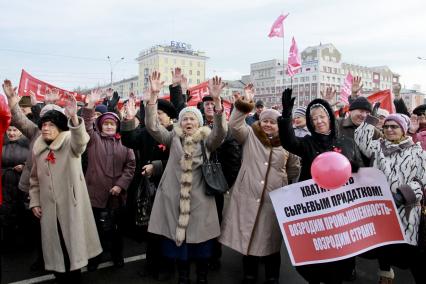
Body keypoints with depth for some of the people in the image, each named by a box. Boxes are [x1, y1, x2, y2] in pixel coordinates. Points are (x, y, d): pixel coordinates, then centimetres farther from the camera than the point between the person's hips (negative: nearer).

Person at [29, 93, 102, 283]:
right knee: (55, 245, 13)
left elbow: (80, 141, -33)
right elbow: (35, 179, 16)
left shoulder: (69, 143, -7)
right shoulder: (38, 149, 8)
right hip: (49, 206, 5)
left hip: (71, 204, -4)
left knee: (73, 242, 5)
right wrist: (34, 202, 9)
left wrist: (73, 117, -49)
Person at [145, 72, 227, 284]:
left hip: (199, 197, -1)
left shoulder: (207, 140, 1)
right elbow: (152, 126, -7)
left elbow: (221, 131, -19)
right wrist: (154, 95, -19)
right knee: (178, 238, 10)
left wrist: (216, 100, -32)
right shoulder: (173, 138, 6)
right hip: (175, 197, 1)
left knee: (200, 239, 8)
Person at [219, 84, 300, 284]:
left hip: (274, 200, 1)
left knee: (271, 240, 12)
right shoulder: (250, 136, 3)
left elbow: (294, 170, 15)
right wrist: (245, 102, -18)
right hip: (248, 196, 0)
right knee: (248, 236, 11)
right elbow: (234, 125, -14)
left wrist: (284, 184, 10)